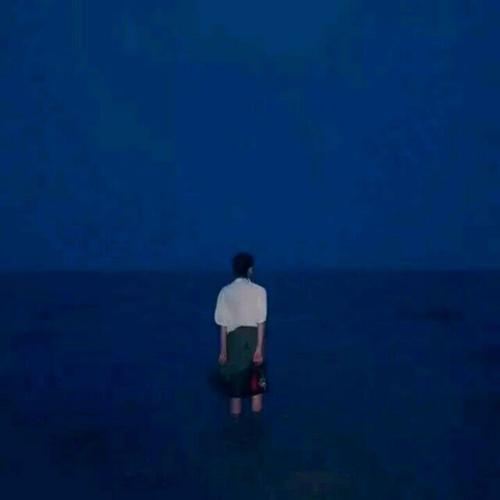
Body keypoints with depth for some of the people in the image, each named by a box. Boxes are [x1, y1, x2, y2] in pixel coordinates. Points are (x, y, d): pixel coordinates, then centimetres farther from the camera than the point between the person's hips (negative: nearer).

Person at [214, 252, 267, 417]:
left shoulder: (225, 292, -5)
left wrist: (223, 351, 1)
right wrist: (259, 348, -10)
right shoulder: (259, 291, -8)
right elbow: (261, 322, -12)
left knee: (235, 387, 9)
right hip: (254, 340, 0)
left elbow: (223, 324, -5)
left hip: (235, 340, 0)